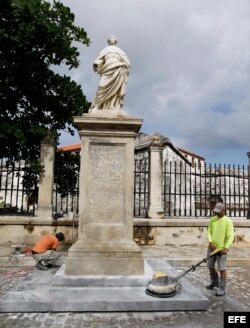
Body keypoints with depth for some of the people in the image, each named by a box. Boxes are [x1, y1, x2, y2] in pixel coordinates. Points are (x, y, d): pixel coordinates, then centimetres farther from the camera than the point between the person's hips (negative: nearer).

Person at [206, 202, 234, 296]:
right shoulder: (212, 220, 6)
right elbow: (209, 232, 7)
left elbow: (231, 236, -15)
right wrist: (210, 242, -10)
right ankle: (215, 283, 35)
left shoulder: (228, 221, -10)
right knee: (210, 266, 14)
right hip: (212, 247, 6)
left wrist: (226, 247, -26)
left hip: (221, 249, -6)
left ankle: (222, 289, 12)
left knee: (222, 269, 0)